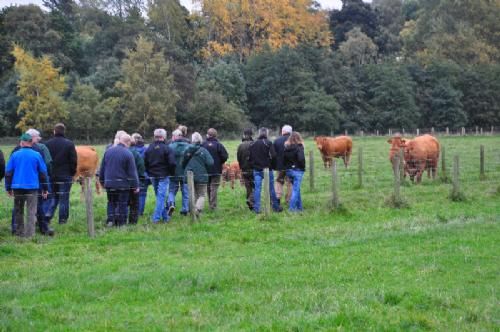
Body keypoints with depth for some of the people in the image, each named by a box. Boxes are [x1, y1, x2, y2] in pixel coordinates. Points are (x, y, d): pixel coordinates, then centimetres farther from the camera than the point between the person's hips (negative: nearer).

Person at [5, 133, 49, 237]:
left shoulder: (15, 155, 2)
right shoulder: (36, 155, -1)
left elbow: (8, 172, 3)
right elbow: (43, 172, 2)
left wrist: (8, 188, 10)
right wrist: (45, 189, 8)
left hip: (17, 187, 2)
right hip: (32, 187, -2)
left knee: (18, 211, 15)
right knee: (31, 212, 0)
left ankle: (19, 231, 18)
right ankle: (29, 233, -7)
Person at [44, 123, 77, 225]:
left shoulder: (47, 144, 1)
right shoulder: (69, 144, -7)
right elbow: (73, 161, -6)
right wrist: (72, 173, 5)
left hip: (51, 176, 3)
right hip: (65, 176, -3)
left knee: (51, 197, 14)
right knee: (64, 198, 3)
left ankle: (47, 216, 0)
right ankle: (63, 219, 4)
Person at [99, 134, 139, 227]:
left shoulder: (108, 151, 5)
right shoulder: (128, 154, -11)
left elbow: (102, 168, 12)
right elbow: (132, 172, -10)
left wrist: (102, 181, 22)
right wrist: (135, 186, -4)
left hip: (109, 184, 5)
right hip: (122, 184, -5)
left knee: (112, 203, 17)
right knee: (122, 205, 4)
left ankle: (112, 220, 9)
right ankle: (121, 223, 5)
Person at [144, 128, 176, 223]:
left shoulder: (149, 148, 3)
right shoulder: (166, 148, -12)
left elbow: (145, 162, 7)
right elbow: (172, 163, -15)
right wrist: (171, 173, 2)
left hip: (152, 176, 5)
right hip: (163, 176, -5)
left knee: (159, 196, 16)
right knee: (161, 197, -3)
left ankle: (165, 216, 22)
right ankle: (156, 218, -9)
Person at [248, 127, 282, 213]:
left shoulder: (253, 144, 4)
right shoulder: (268, 143, -9)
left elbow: (249, 157, 4)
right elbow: (273, 156, -16)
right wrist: (271, 164, 1)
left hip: (256, 170, 3)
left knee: (257, 189, 3)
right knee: (271, 188, 7)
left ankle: (256, 208, 0)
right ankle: (276, 207, 15)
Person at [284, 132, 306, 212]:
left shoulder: (286, 147, 3)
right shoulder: (299, 147, -12)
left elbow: (284, 159, 3)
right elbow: (301, 159, -22)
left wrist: (287, 167, 10)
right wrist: (303, 167, -7)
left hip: (288, 170, 6)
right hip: (297, 170, -6)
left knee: (296, 189, 17)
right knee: (296, 189, 1)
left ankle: (299, 207, 22)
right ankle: (292, 207, 0)